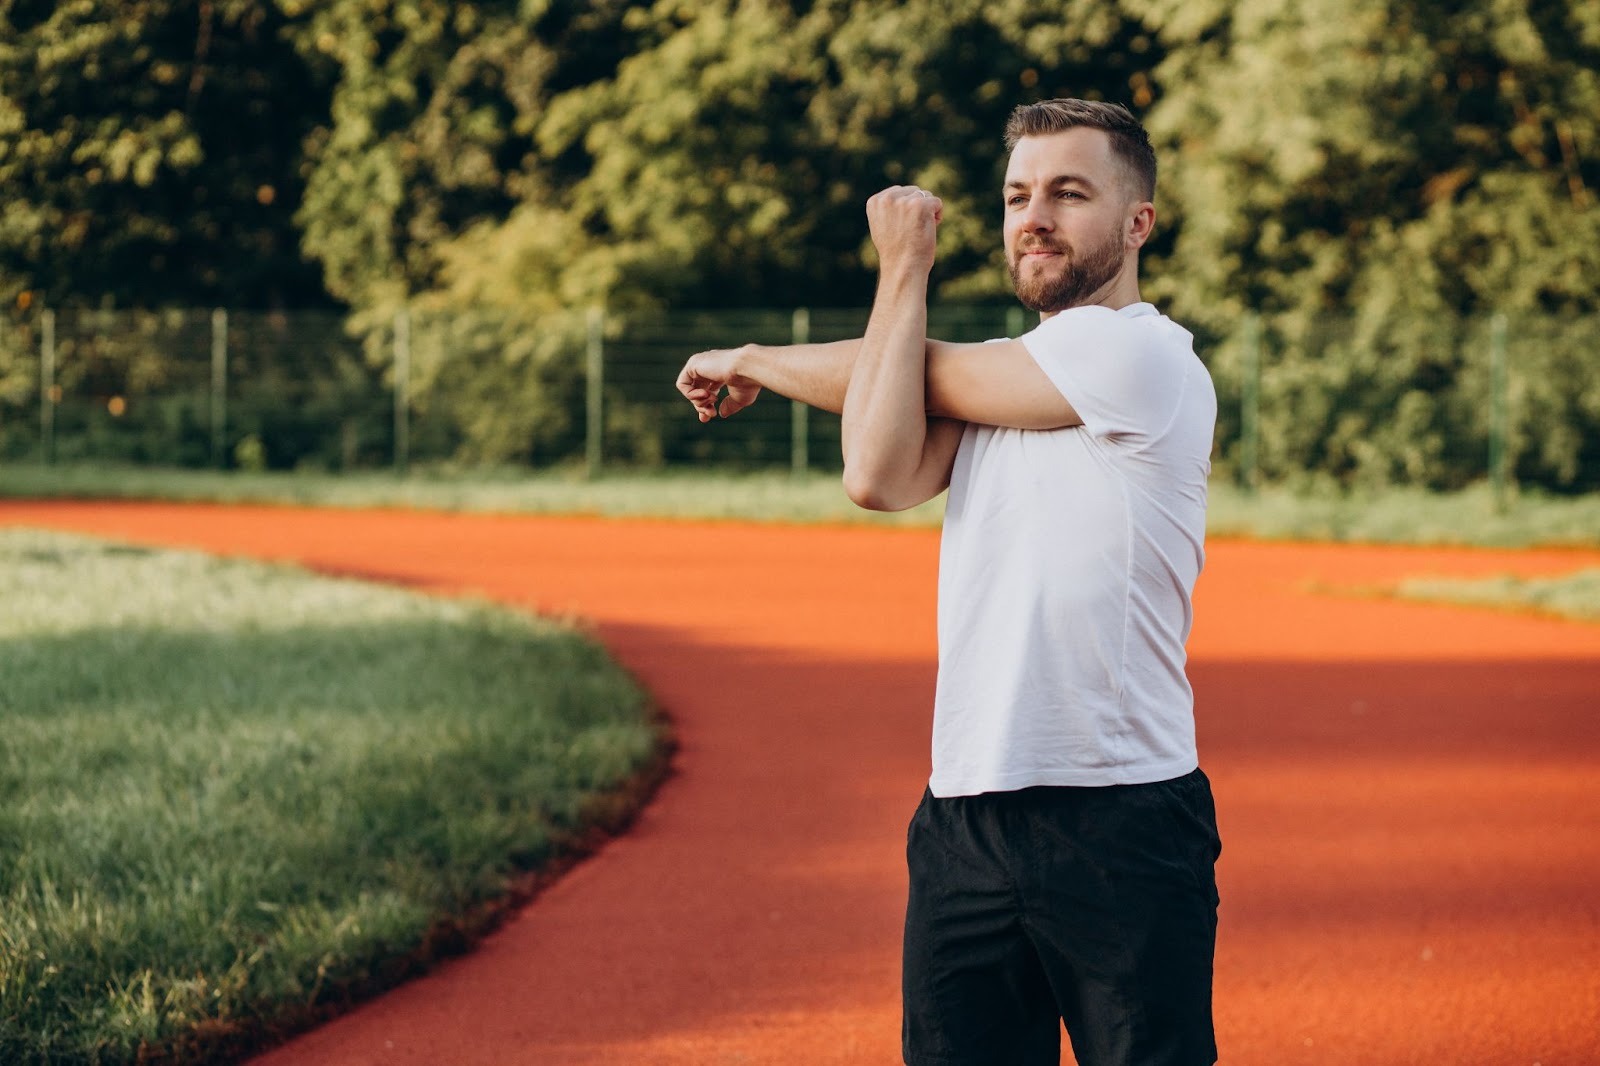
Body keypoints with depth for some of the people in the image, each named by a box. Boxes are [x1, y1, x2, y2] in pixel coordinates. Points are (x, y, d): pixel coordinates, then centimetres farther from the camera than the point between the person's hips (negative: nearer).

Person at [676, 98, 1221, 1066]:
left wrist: (754, 362, 12)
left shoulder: (1138, 352, -7)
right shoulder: (999, 373, 17)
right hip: (963, 827, 7)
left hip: (1124, 830, -7)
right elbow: (881, 477, -1)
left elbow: (909, 372, -4)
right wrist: (903, 275, 3)